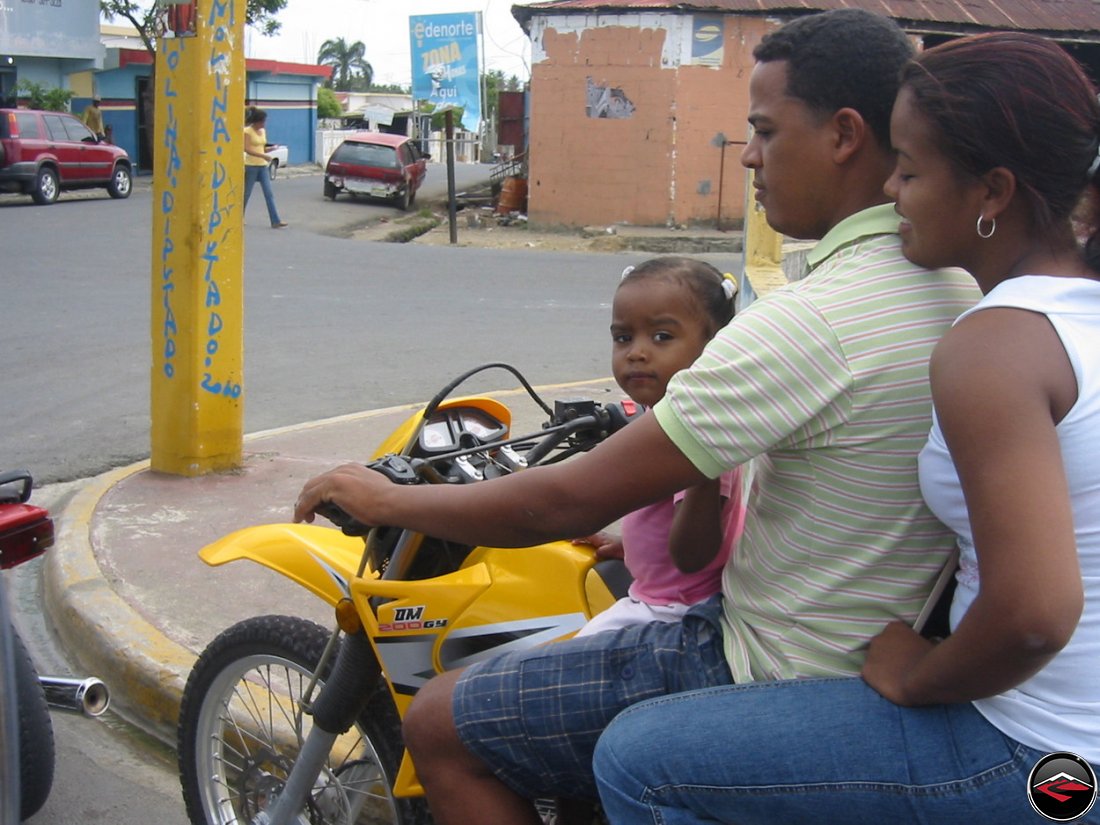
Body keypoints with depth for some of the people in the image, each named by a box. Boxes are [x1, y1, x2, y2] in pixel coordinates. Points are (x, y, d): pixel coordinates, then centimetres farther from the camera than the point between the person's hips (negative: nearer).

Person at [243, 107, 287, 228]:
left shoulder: (263, 131, 11)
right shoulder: (247, 131, -9)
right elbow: (247, 149, -18)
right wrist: (263, 156, -26)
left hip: (263, 166, 6)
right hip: (251, 166, -6)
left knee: (269, 193, -4)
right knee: (246, 193, 5)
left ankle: (275, 221, -9)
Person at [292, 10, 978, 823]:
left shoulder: (808, 321, -28)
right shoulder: (957, 286, 0)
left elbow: (568, 504, -24)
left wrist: (388, 500, -9)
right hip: (881, 657, 10)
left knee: (440, 726, -1)